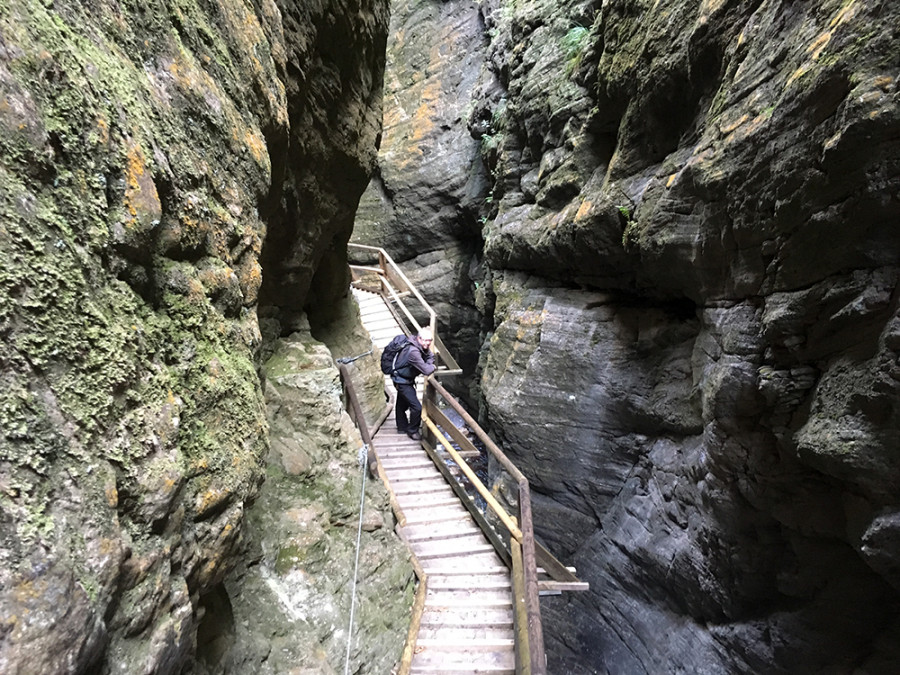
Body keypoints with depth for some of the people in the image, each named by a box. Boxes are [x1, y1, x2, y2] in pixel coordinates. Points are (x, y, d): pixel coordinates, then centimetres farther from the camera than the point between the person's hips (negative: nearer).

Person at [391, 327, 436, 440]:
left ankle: (402, 427, 44)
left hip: (405, 379, 10)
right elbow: (427, 371, -35)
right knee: (416, 407, -11)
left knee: (402, 404, 26)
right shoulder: (413, 352, -35)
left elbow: (430, 356, 8)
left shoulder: (423, 347, -8)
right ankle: (412, 431, 10)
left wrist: (428, 365, -12)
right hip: (402, 381, -10)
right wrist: (432, 367, -14)